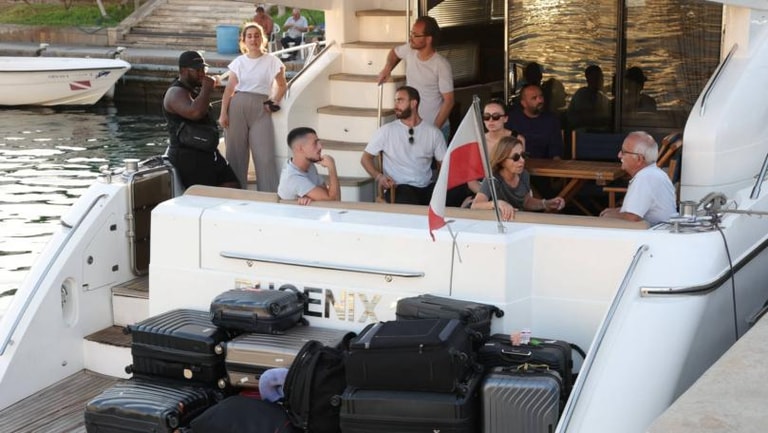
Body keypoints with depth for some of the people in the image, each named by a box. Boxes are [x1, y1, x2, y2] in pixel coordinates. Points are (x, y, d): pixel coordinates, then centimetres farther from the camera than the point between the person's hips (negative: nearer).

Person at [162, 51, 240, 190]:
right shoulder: (176, 92, -12)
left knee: (233, 188, 2)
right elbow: (195, 113, -32)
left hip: (209, 153, 10)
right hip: (188, 156, -10)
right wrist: (207, 89, -20)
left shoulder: (196, 89, 18)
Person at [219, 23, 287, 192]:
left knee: (265, 156, -9)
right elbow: (229, 89, 5)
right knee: (236, 154, 4)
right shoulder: (238, 62, 8)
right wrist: (223, 113, -3)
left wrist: (274, 102, -3)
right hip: (237, 107, 2)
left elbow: (282, 85, 13)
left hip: (260, 109, -2)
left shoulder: (272, 61, 4)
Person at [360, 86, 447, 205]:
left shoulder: (433, 132, 11)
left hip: (426, 188, 3)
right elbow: (365, 158, 10)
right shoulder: (386, 131, 6)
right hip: (399, 188, -3)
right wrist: (378, 176, -10)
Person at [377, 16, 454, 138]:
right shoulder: (409, 50, -3)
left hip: (436, 128, -6)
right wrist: (387, 67, 2)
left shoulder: (441, 65, -21)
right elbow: (394, 52, 23)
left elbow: (448, 101, -18)